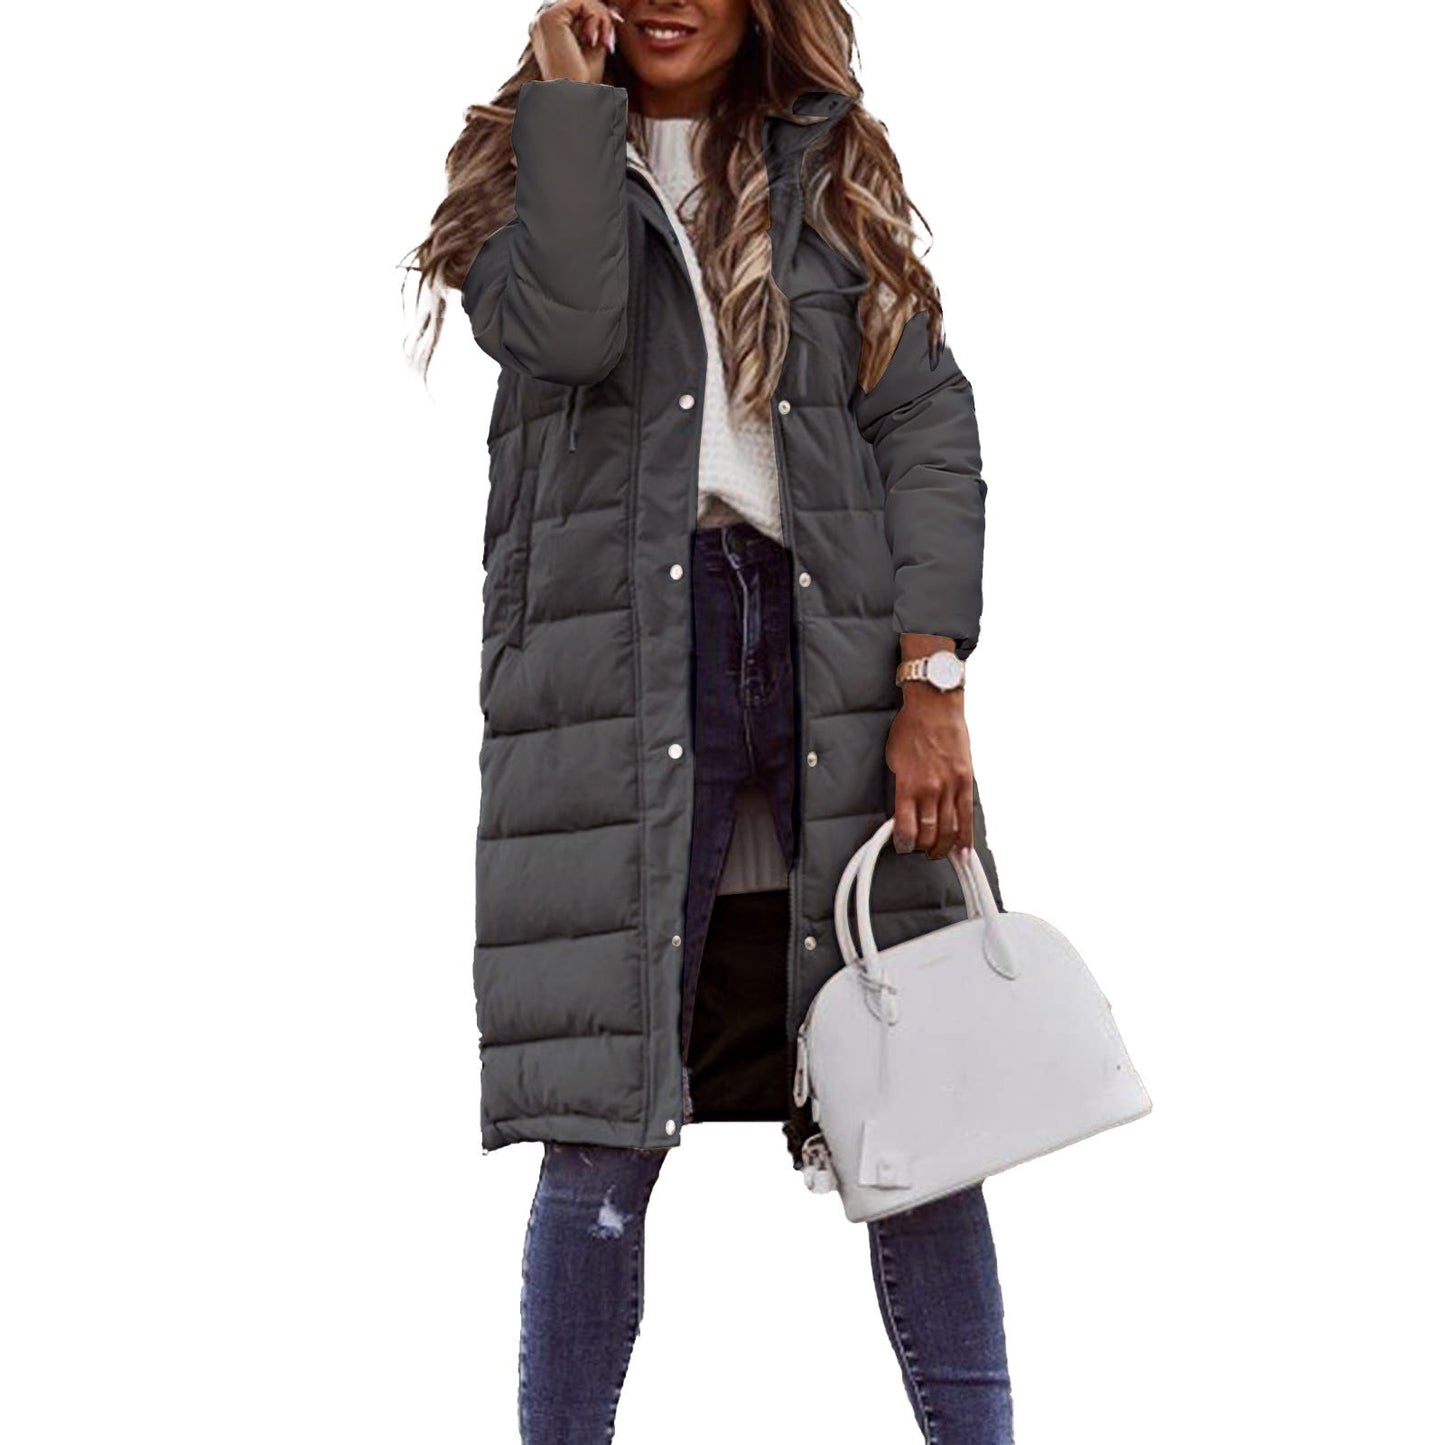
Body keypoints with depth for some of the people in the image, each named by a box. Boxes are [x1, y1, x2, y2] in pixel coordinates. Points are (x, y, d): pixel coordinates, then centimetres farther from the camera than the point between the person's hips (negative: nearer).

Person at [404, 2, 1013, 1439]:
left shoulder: (832, 170, 17)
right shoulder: (530, 166, 13)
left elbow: (928, 422, 6)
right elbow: (568, 329, -11)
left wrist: (934, 685, -6)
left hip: (835, 647, 2)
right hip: (619, 660, -1)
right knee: (602, 1127, -5)